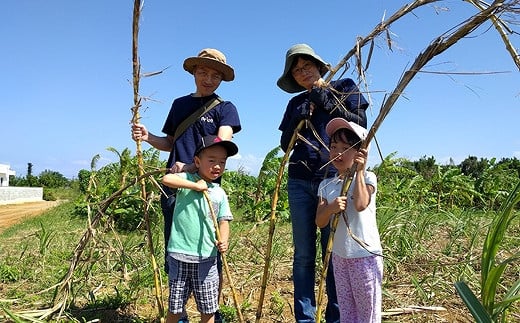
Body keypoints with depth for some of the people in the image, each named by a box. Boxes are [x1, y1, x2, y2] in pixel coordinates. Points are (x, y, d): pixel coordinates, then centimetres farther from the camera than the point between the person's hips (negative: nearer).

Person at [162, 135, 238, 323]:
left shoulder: (220, 193, 7)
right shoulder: (187, 179, -3)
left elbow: (223, 221, 4)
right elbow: (166, 179, -23)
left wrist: (223, 240, -15)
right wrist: (195, 186, -20)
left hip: (207, 257, 3)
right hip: (179, 255, -3)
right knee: (175, 307, 11)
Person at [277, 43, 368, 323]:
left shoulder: (344, 88, 10)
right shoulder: (297, 103, 17)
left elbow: (361, 124, -2)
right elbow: (285, 144, 12)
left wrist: (327, 102, -5)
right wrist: (298, 118, -3)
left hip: (335, 179, -3)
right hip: (300, 182, 3)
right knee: (303, 254, 2)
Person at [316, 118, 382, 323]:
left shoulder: (367, 178, -7)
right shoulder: (326, 185, 4)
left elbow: (360, 204, -26)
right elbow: (320, 222, -2)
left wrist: (359, 171, -21)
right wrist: (330, 208, -22)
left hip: (365, 255, -4)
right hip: (339, 256, 5)